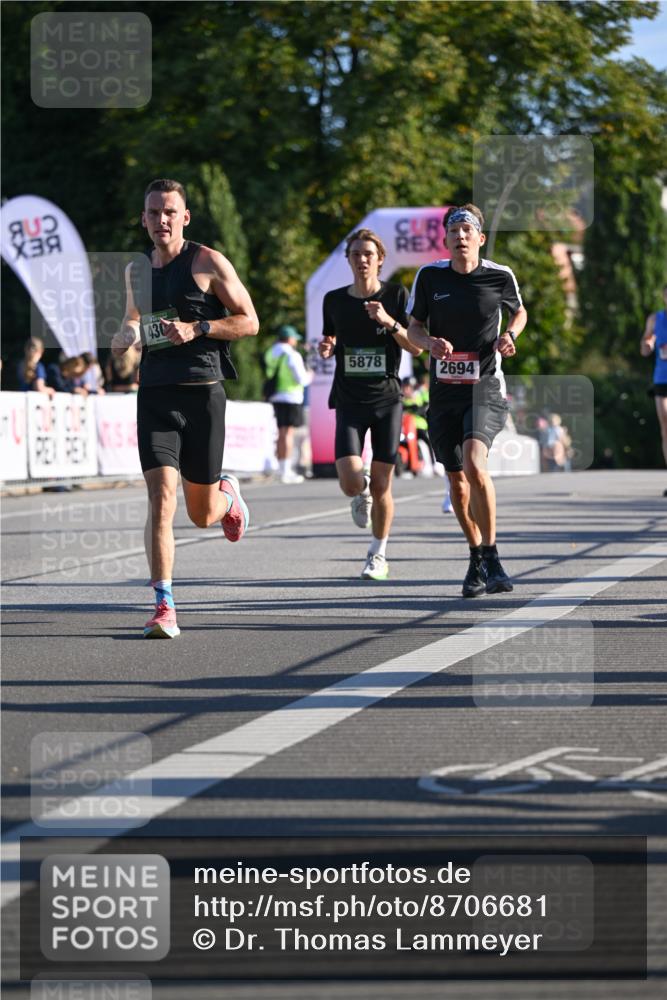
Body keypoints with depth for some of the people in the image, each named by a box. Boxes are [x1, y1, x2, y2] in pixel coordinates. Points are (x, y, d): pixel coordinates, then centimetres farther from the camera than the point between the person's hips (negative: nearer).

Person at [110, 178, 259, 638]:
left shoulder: (208, 263, -3)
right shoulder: (136, 270, 12)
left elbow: (249, 322, -2)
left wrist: (196, 329, -16)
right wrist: (125, 334, 5)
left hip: (202, 393, -3)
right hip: (155, 393, 3)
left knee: (202, 514, 8)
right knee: (161, 498, -14)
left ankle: (228, 496, 47)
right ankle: (164, 607, -15)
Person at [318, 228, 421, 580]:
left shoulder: (396, 296, -1)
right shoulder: (334, 300, 5)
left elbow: (416, 348, -2)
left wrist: (390, 323, -19)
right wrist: (326, 349, -4)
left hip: (387, 399, -1)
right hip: (349, 401, 1)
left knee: (381, 485, -1)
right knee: (350, 481, -15)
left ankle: (378, 555, 18)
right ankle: (361, 494, 24)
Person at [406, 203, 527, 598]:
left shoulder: (500, 277, -1)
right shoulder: (429, 276, 1)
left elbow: (519, 312, 18)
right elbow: (414, 327, 11)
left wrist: (510, 335, -3)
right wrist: (431, 342, -11)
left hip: (485, 388, -3)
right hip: (444, 390, 3)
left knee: (475, 464, -25)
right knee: (457, 480, 9)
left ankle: (491, 557, -16)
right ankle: (477, 558, 29)